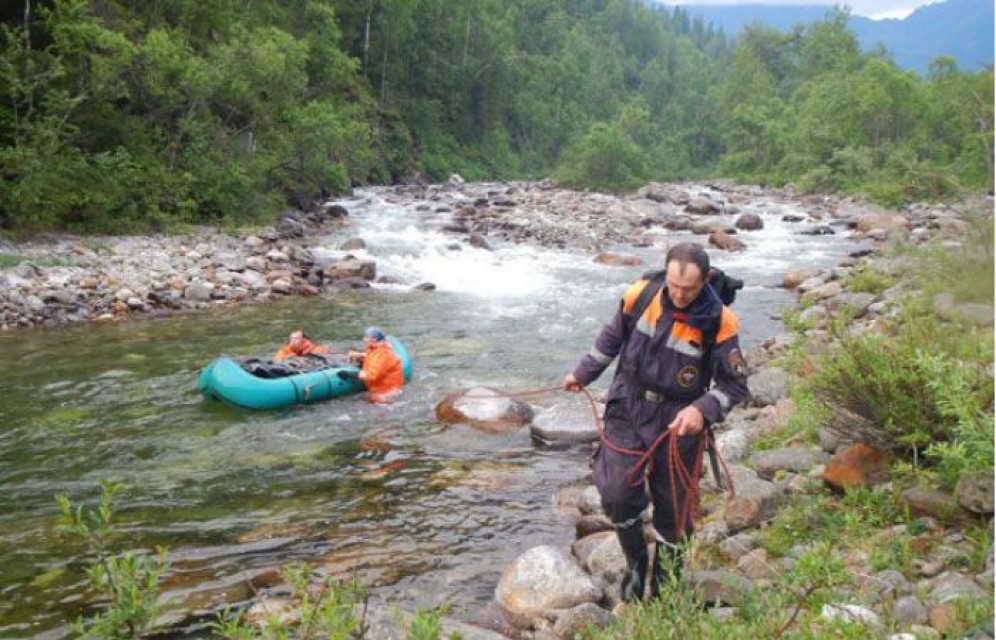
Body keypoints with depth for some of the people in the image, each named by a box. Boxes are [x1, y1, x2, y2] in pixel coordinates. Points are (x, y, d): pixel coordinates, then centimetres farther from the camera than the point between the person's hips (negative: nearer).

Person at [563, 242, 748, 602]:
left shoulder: (718, 322, -18)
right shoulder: (641, 294, -11)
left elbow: (735, 384, -9)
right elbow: (613, 337, 9)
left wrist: (702, 410, -27)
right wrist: (583, 373, 19)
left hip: (678, 421, -1)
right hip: (629, 407, 2)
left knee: (673, 509, 8)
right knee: (617, 495, -9)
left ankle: (664, 590, 30)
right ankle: (636, 565, 20)